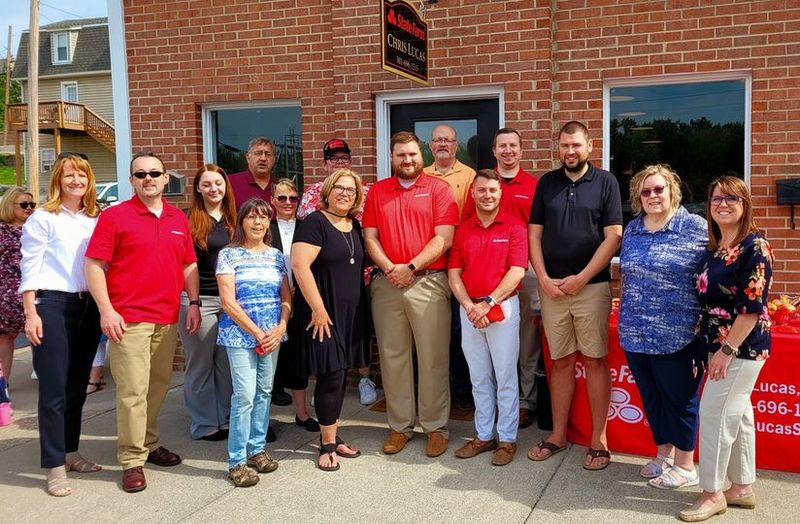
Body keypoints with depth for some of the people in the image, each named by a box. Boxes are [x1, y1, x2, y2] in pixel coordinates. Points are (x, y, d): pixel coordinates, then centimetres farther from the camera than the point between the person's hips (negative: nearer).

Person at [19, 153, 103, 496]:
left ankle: (70, 452, 24)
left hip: (89, 306, 5)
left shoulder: (96, 220, 11)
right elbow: (30, 269, -6)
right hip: (53, 305, -5)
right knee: (54, 388, -4)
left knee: (78, 385, 11)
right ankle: (55, 466, 2)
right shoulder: (43, 218, -3)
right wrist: (31, 314, -12)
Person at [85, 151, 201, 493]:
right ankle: (132, 460, 4)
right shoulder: (115, 216, -2)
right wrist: (106, 311, -13)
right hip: (129, 320, -5)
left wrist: (194, 303, 7)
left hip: (168, 319, 5)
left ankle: (149, 444, 28)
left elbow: (189, 265, 18)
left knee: (158, 385, 13)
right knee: (133, 390, -5)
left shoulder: (178, 219, 13)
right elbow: (94, 265, -6)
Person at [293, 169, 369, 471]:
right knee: (331, 377, -4)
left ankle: (333, 438, 23)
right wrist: (318, 308, -20)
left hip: (351, 314, 7)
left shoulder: (355, 227, 12)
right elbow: (300, 266, -19)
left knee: (339, 376, 12)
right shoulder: (315, 223, -10)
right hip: (324, 314, -7)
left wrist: (361, 310, 15)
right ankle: (327, 445, 8)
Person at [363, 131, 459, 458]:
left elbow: (444, 238, -6)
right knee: (392, 356, 7)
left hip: (429, 282, -3)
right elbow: (370, 237, 7)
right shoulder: (377, 192, 13)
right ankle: (400, 426, 18)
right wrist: (388, 268, -9)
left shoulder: (439, 189, 3)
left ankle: (436, 427, 12)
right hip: (386, 284, 3)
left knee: (433, 358, 0)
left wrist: (411, 267, -13)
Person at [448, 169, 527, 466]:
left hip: (503, 306, -4)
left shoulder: (514, 226, -2)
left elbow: (517, 271, -10)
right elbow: (453, 273, 5)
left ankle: (507, 439, 11)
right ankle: (484, 435, 21)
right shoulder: (462, 230, 9)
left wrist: (488, 303, -14)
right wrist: (469, 306, -9)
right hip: (469, 310, 4)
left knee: (505, 376, 1)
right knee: (479, 377, 11)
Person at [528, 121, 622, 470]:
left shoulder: (605, 183, 0)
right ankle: (558, 434, 19)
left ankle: (599, 439, 11)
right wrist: (544, 278, -4)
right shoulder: (546, 183, 9)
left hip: (592, 285, -2)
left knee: (595, 361, 2)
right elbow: (534, 234, 8)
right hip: (551, 286, 3)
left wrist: (581, 278, -11)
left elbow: (613, 236, -5)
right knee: (561, 361, 10)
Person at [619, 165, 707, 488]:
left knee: (679, 398, 6)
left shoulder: (695, 227, -7)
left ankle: (685, 465, 22)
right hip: (636, 334, 6)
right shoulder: (632, 229, 10)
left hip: (677, 336, -5)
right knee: (651, 397, 15)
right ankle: (664, 454, 33)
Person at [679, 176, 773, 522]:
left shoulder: (754, 246, -16)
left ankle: (713, 493, 9)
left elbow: (753, 306, -20)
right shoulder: (714, 247, 9)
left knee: (714, 414, -4)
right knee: (738, 415, 15)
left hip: (742, 346, -8)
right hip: (720, 342, 8)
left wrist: (728, 349, -20)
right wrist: (717, 346, 12)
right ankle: (742, 487, 27)